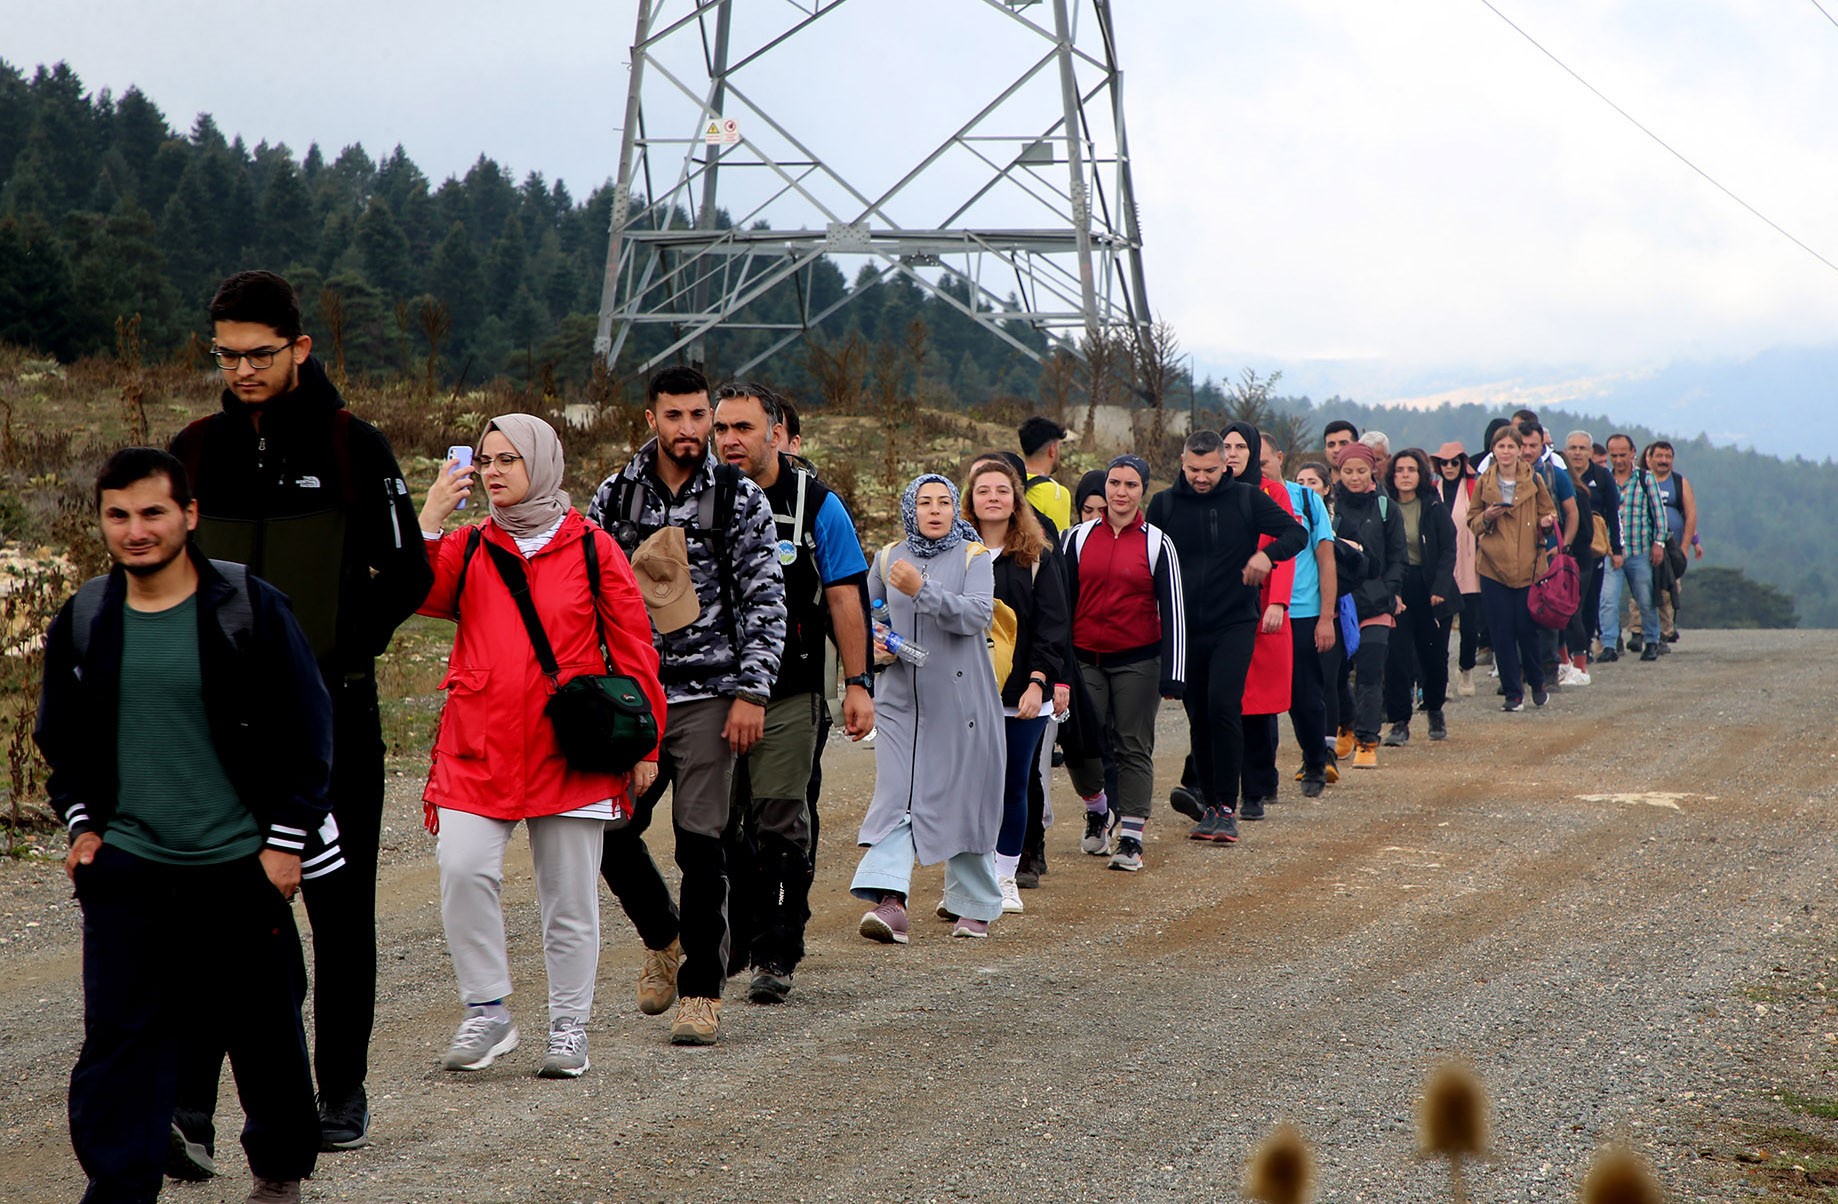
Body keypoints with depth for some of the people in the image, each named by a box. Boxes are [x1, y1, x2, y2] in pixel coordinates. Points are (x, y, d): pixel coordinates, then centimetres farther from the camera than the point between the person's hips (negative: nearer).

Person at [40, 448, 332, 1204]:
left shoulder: (250, 609, -8)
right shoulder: (83, 621, 3)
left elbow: (307, 731, -3)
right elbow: (61, 738, 18)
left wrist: (286, 841, -6)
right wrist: (82, 823, 6)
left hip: (240, 866, -2)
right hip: (126, 871, 2)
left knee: (266, 1034, 11)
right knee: (118, 1037, -5)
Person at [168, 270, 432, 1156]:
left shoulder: (354, 450, -3)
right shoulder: (196, 451, 7)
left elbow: (407, 577, -2)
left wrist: (333, 646, -11)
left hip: (330, 717, -2)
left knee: (340, 908, 7)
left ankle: (342, 1091, 19)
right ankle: (187, 1105, -4)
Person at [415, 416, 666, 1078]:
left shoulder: (591, 549, 4)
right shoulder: (467, 547, 11)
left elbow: (633, 649, 6)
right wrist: (428, 520, -13)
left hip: (569, 749, -1)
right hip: (478, 747, 1)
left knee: (570, 896, 4)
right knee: (463, 869, -16)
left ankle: (569, 1028, 16)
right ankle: (486, 1012, -2)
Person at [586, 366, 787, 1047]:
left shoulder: (740, 499, 1)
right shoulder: (612, 496, 7)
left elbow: (765, 602, -1)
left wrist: (751, 693, -9)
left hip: (708, 694, -3)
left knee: (700, 843, -5)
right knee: (609, 832, 1)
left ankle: (702, 991, 4)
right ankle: (663, 939, 29)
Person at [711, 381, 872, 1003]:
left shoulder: (816, 505, 0)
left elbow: (845, 597, 2)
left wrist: (858, 683, -3)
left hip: (789, 694, -2)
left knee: (779, 823, -4)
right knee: (718, 824, 6)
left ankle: (776, 956, 2)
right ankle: (733, 938, 22)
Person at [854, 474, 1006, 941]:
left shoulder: (974, 557, 0)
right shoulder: (888, 560, 11)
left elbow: (977, 615, -16)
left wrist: (922, 589, -27)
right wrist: (874, 643, 2)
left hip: (961, 698, -2)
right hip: (901, 699, 2)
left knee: (965, 798, 4)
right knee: (895, 794, -12)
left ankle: (971, 903, 19)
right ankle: (888, 899, -23)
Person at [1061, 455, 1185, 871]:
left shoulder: (1156, 544, 1)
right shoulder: (1079, 538, 6)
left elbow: (1173, 611, -1)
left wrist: (1172, 674, -7)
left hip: (1137, 661, -2)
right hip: (1085, 660, 2)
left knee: (1134, 748, -1)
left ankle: (1130, 838, 2)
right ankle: (1096, 811, 25)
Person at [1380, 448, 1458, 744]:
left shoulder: (1434, 508, 0)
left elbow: (1448, 550, -2)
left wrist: (1440, 588, -14)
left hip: (1431, 590, 1)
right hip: (1397, 589, -1)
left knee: (1434, 654, 8)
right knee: (1397, 655, -10)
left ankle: (1435, 710, 33)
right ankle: (1399, 723, -6)